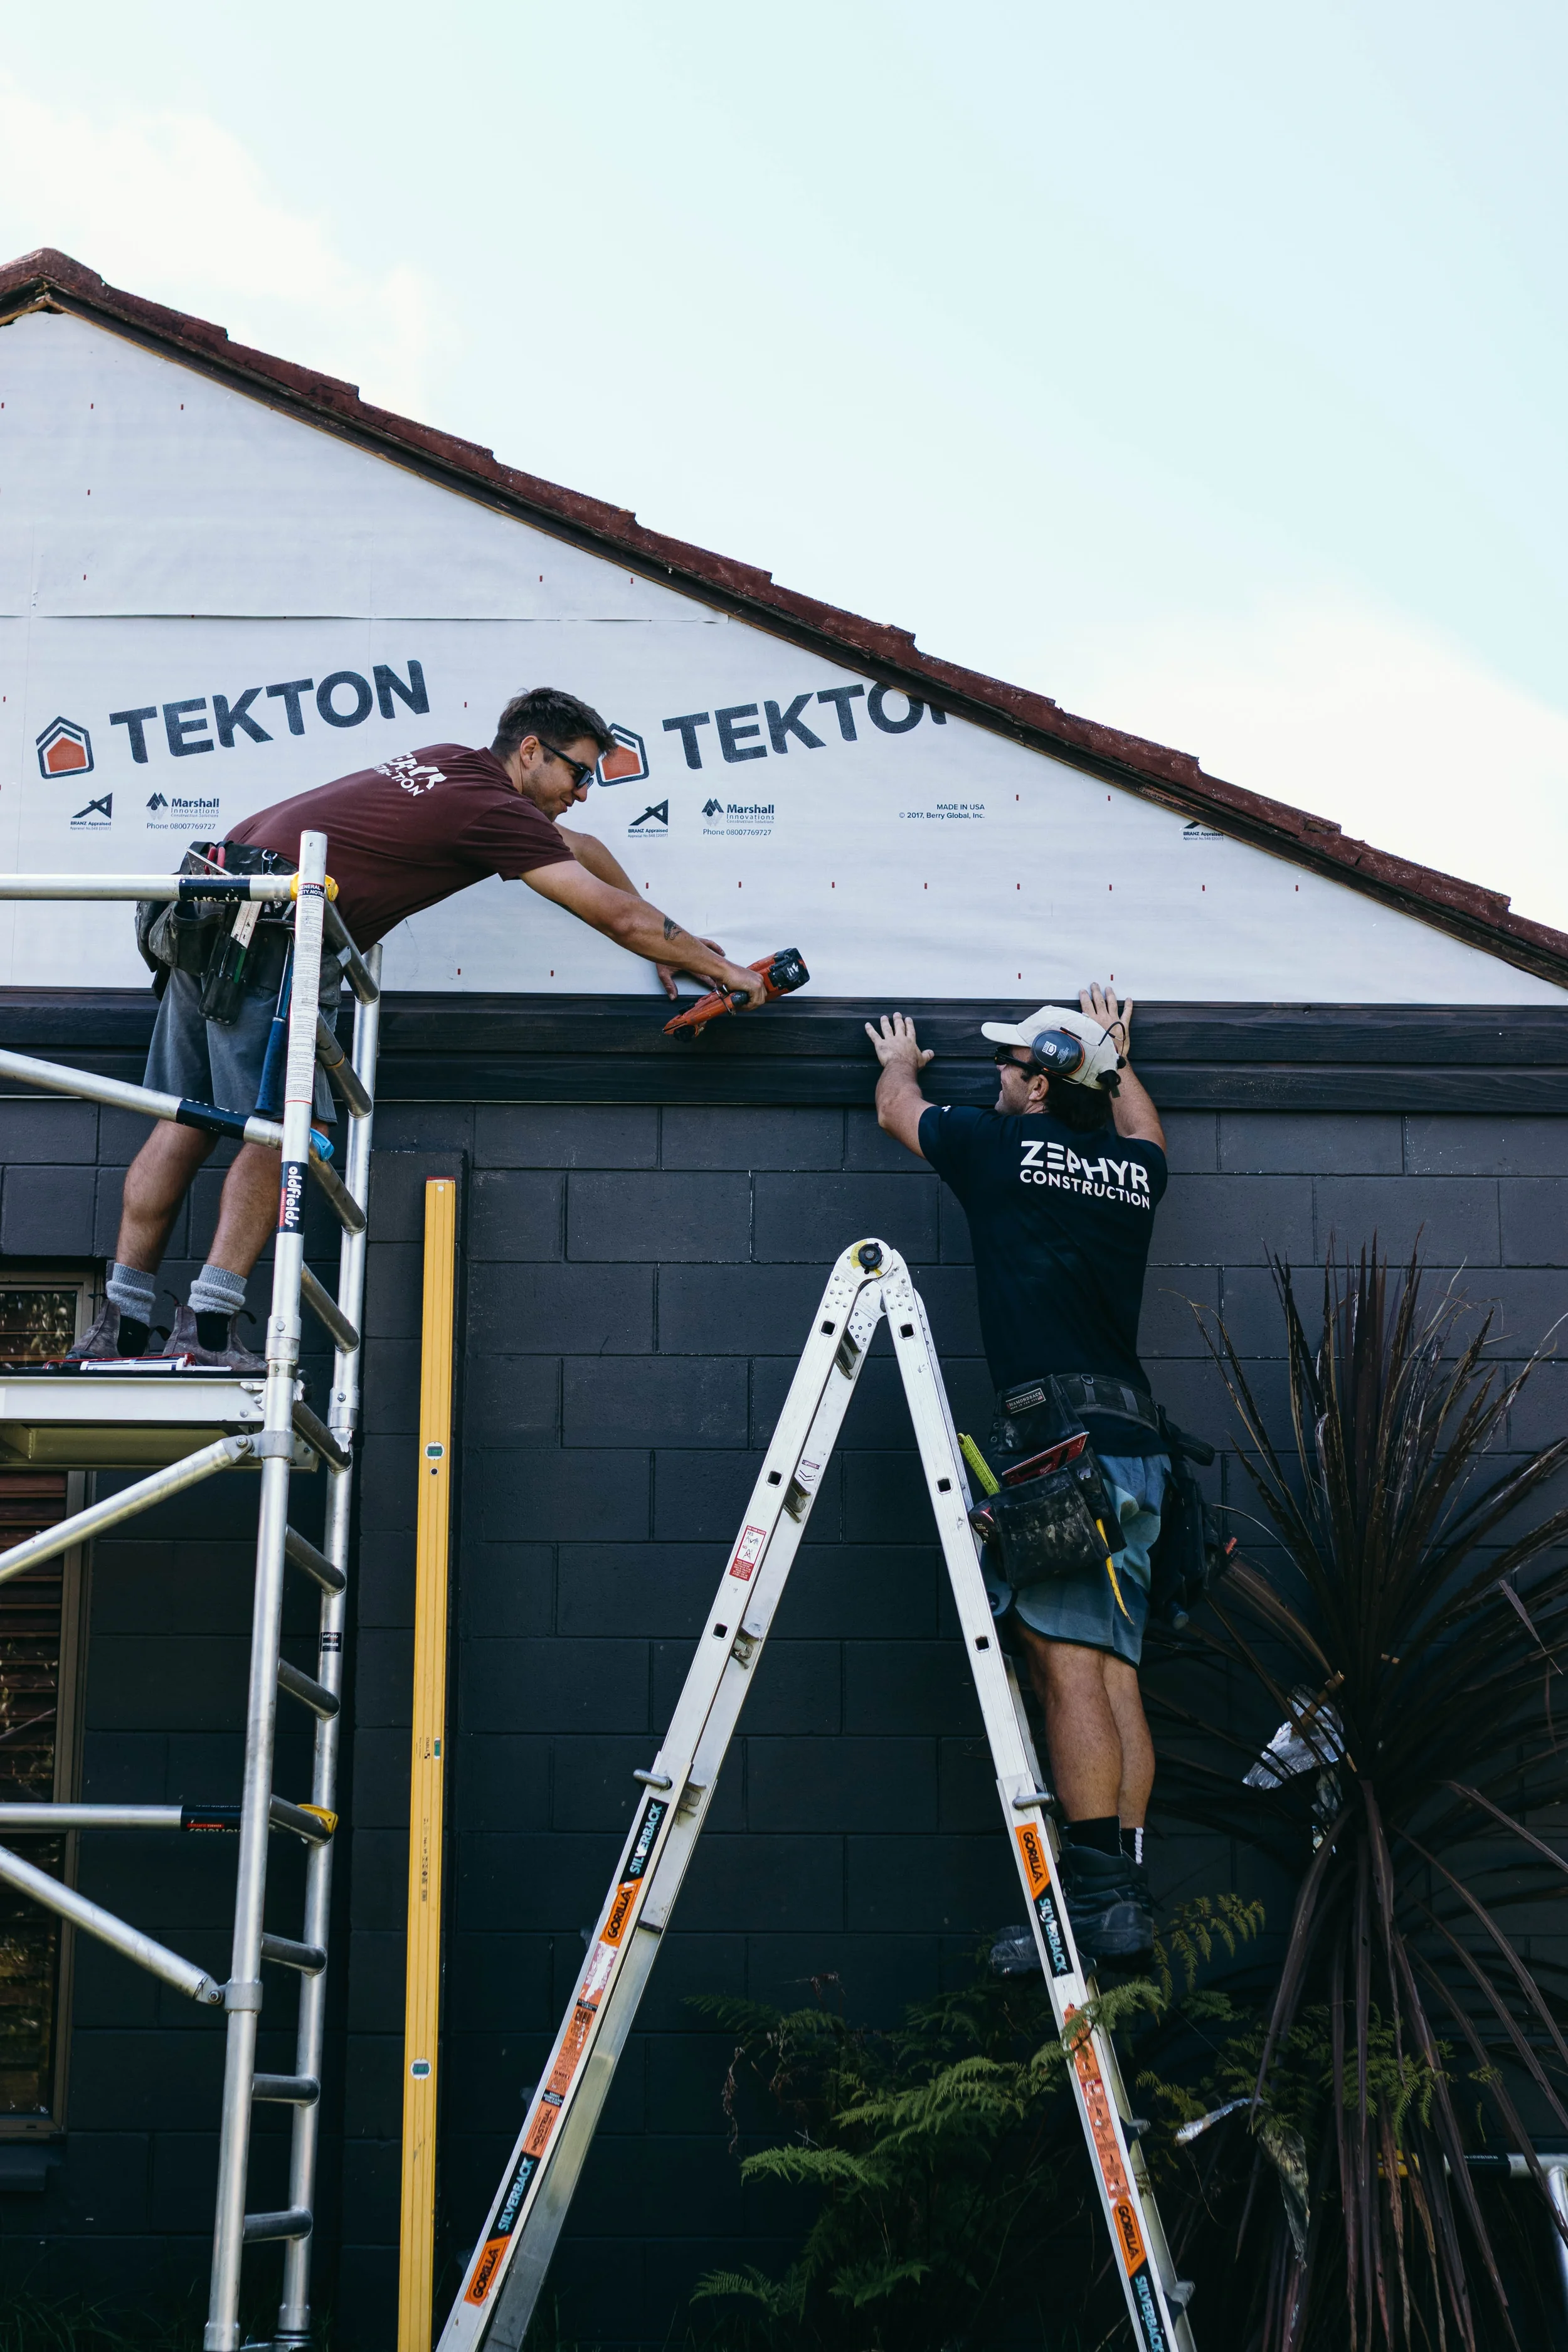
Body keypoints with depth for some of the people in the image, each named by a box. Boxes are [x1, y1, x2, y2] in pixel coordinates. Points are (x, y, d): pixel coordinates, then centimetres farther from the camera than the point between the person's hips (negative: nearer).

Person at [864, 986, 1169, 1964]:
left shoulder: (1004, 1145, 2)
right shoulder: (1138, 1169, 16)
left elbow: (899, 1111, 24)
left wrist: (901, 1061, 46)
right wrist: (1117, 1056, 60)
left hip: (1058, 1439, -7)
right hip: (1138, 1444, 7)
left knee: (1068, 1664, -11)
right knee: (1117, 1672, 4)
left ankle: (1097, 1891, -15)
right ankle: (1130, 1895, 1)